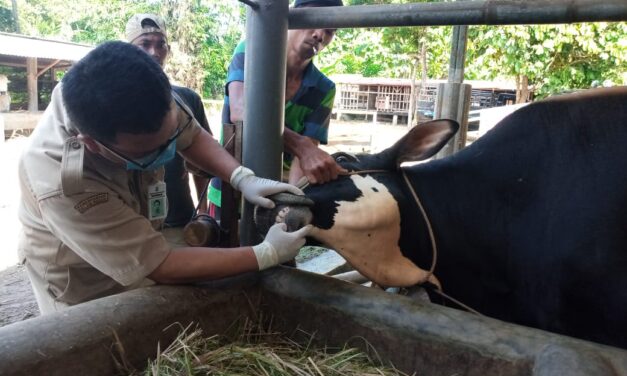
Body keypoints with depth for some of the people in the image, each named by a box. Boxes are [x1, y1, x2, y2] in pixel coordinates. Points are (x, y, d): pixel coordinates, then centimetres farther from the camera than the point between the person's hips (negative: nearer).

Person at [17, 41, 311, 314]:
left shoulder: (145, 98, -26)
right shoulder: (63, 186, -40)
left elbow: (192, 136, -6)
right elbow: (161, 267, -33)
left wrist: (243, 178, -22)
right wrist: (267, 254, -29)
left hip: (135, 258, 5)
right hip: (87, 292, -5)